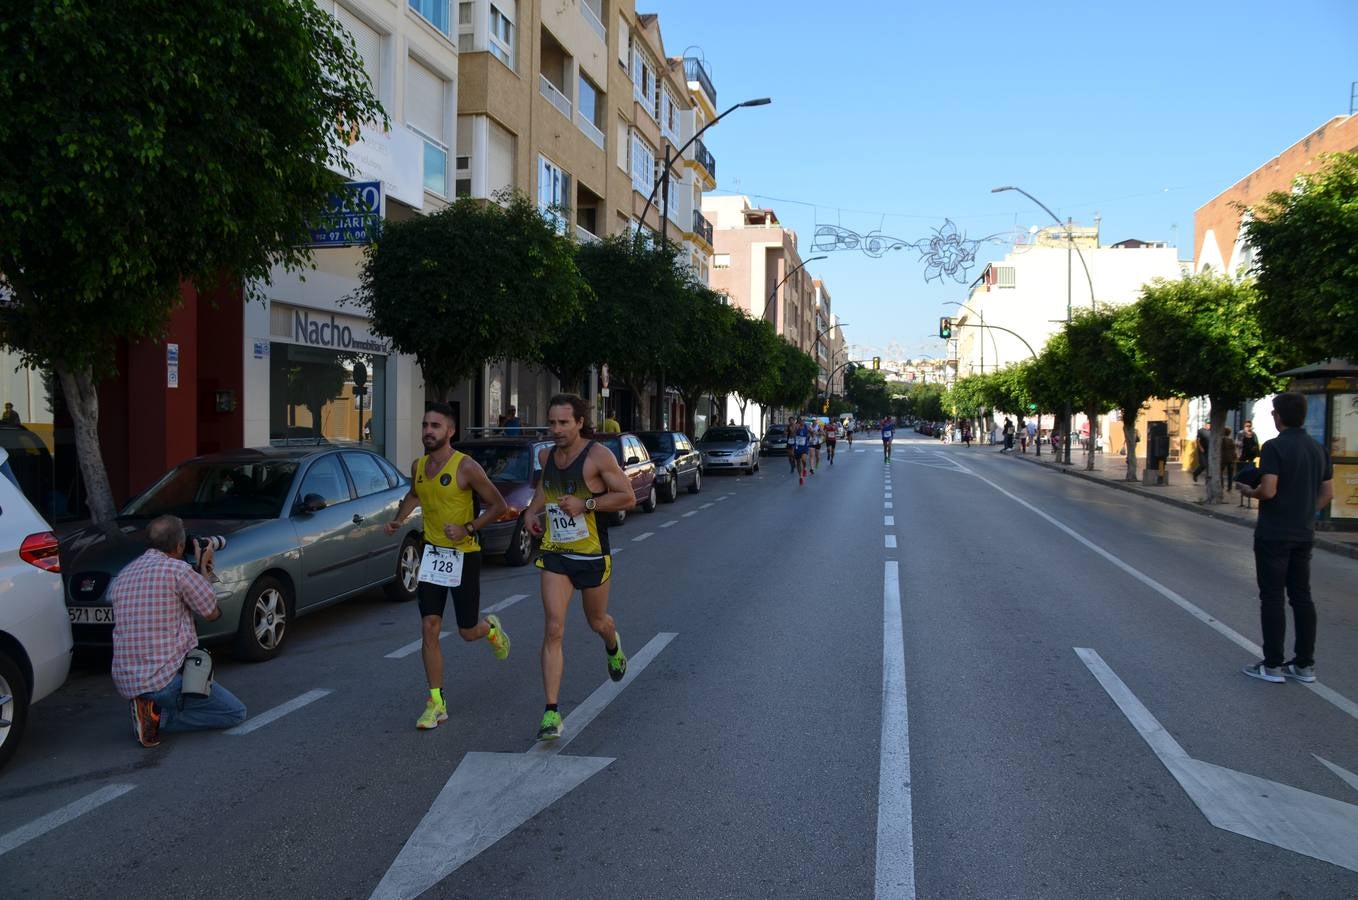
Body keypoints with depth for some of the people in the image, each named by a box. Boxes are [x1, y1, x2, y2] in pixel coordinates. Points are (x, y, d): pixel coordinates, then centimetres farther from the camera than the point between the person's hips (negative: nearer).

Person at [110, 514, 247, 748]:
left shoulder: (122, 576, 11)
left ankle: (149, 706, 12)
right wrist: (203, 570, 13)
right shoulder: (178, 569, -11)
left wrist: (198, 571, 26)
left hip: (124, 683, 8)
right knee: (236, 713, 6)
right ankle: (159, 716, -8)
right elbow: (212, 613, 0)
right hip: (167, 678, -8)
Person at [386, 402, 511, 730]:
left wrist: (468, 529, -22)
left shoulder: (465, 466, -16)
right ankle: (436, 703, 6)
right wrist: (399, 518, 8)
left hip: (463, 555, -5)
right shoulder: (418, 466, 2)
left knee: (467, 632, 6)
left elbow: (497, 505, -11)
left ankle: (491, 629, 44)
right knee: (429, 629, -2)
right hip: (432, 553, 5)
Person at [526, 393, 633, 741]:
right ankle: (551, 712, -6)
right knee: (553, 630, -7)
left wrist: (585, 504, -22)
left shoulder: (598, 455, -14)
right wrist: (533, 509, 7)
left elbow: (628, 497, -13)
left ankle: (613, 648, 56)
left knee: (597, 621, 17)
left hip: (591, 554, -3)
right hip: (554, 555, 3)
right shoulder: (546, 455, 4)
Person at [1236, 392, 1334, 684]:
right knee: (1302, 597, 11)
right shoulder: (1318, 449, 7)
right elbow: (1327, 493, 10)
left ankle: (1272, 665, 3)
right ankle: (1305, 665, 16)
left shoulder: (1274, 447, -15)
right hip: (1304, 535, 7)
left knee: (1272, 598, -1)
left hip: (1273, 535, -7)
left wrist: (1248, 491, -3)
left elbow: (1268, 491, -23)